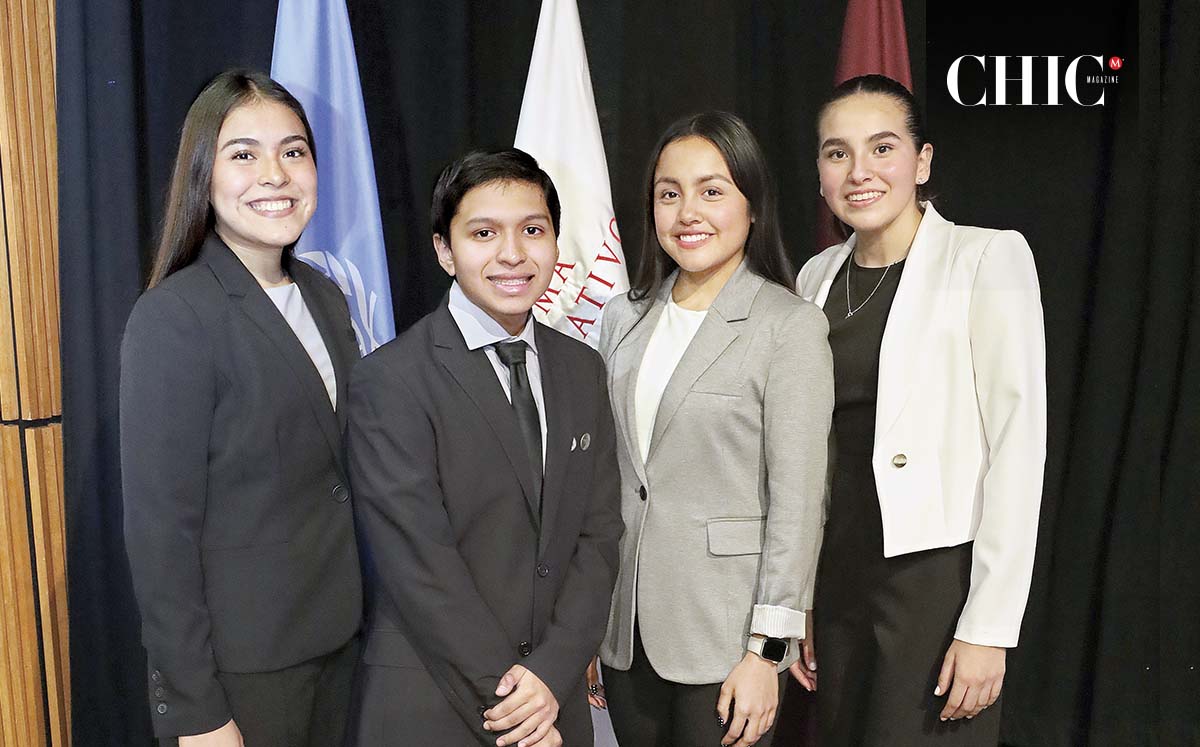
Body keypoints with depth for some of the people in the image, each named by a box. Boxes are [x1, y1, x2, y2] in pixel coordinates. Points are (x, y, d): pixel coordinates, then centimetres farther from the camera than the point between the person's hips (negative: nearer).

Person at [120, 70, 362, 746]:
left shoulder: (325, 297, 5)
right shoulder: (173, 317, -16)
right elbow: (159, 527, -17)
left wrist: (350, 613, 8)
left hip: (337, 638, 7)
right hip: (239, 661, -6)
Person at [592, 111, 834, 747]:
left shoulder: (791, 325, -9)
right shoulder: (623, 318, 7)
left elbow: (797, 499, -11)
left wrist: (766, 651, -13)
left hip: (725, 630, -5)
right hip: (625, 626, 5)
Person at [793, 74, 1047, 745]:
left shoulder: (988, 258, -9)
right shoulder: (818, 275, 7)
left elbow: (1018, 447, -13)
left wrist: (990, 628, -16)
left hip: (940, 580, -5)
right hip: (838, 577, 6)